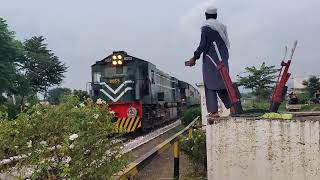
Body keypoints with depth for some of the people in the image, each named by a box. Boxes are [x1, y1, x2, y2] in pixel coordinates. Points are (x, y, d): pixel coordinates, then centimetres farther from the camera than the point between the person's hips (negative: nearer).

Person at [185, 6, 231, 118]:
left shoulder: (206, 28, -6)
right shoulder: (222, 27, 14)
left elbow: (203, 45, -12)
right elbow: (226, 44, 13)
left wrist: (194, 57, -4)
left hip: (210, 59, -6)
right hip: (223, 60, 6)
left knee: (210, 85, -2)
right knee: (222, 84, 13)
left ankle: (213, 111, -6)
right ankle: (232, 106, 6)